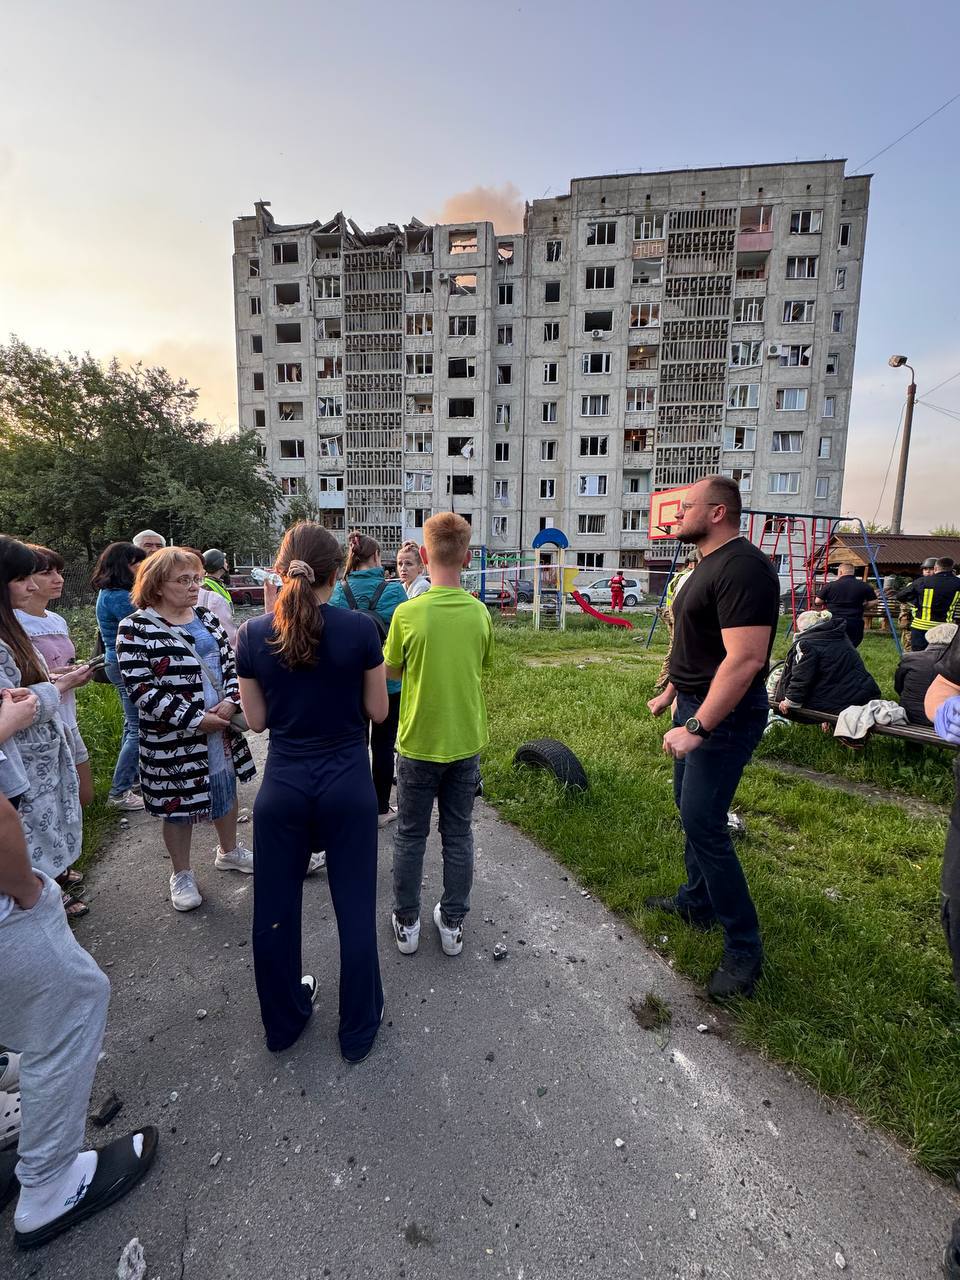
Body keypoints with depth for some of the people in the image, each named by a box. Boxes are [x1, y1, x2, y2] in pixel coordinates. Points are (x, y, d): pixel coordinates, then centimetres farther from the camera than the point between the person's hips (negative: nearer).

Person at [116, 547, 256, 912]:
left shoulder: (207, 619, 6)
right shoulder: (135, 630, -13)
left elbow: (230, 663, 7)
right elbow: (141, 689, -18)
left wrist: (231, 701, -12)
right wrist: (195, 719, -20)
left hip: (222, 730, 6)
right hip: (173, 739, -6)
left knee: (226, 791, 20)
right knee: (179, 805, 9)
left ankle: (228, 851, 44)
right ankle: (181, 875, 31)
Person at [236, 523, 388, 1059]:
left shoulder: (254, 633, -6)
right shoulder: (360, 629, -14)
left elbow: (257, 719, 1)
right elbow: (378, 711, -5)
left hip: (283, 786, 2)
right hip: (347, 784, -2)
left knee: (276, 908, 20)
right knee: (355, 908, 15)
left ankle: (284, 1020, 42)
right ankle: (359, 1029, 33)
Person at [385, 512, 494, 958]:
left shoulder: (408, 612, -17)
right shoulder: (479, 612, -8)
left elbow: (390, 671, -2)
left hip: (419, 742, -2)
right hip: (466, 742, 3)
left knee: (411, 835, 16)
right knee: (458, 835, 16)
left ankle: (406, 923, 30)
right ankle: (452, 924, 29)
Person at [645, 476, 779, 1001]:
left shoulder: (742, 567, -21)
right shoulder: (709, 565, 12)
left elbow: (745, 658, -29)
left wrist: (696, 727, -30)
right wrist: (671, 692, 25)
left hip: (722, 716, -10)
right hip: (695, 706, 10)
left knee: (702, 824, -6)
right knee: (691, 809, 20)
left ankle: (744, 950, 10)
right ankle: (697, 901, 39)